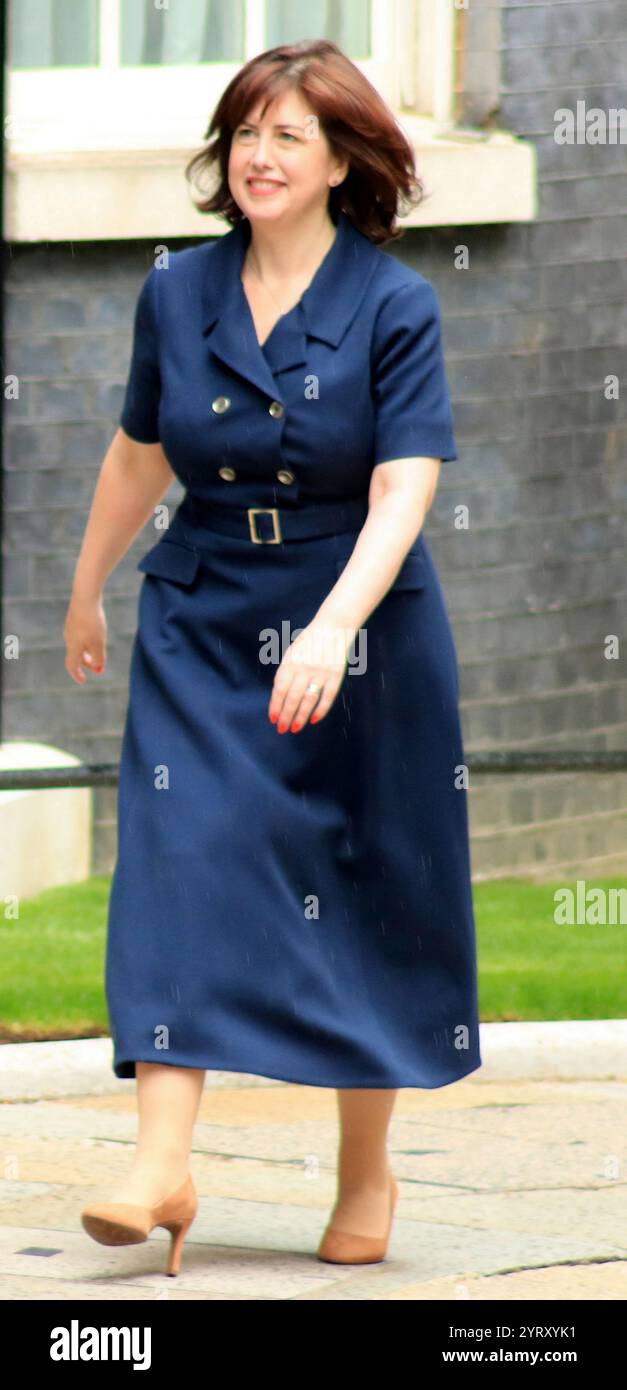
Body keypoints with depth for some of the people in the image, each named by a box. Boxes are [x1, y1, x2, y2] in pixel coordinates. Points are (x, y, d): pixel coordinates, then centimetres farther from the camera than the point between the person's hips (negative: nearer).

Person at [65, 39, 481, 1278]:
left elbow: (404, 491, -19)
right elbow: (139, 457, 16)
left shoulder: (394, 307, -10)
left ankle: (366, 1175, 19)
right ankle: (162, 1165, -16)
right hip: (203, 625, 3)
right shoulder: (177, 296, 1)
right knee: (180, 861, -11)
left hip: (359, 626, -2)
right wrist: (86, 593, 26)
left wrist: (333, 626, -33)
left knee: (361, 894, 5)